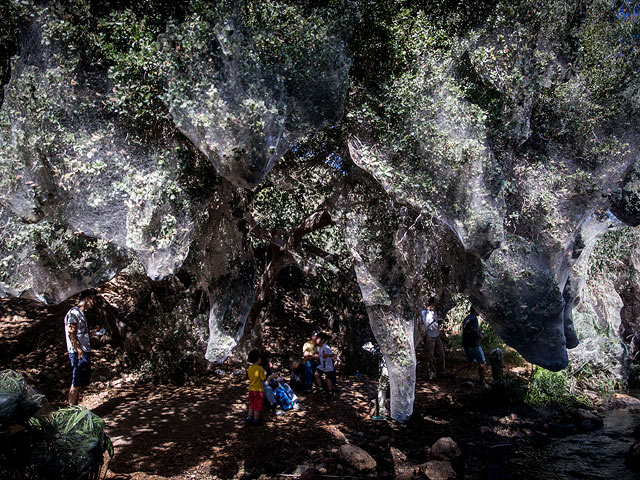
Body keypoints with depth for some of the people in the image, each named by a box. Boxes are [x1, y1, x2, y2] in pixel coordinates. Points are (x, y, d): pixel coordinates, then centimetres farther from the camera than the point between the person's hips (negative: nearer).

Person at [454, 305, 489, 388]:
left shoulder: (466, 319, 14)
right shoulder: (474, 318, -14)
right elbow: (474, 332, -24)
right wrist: (480, 336, -4)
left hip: (466, 344, 9)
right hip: (473, 344, -9)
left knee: (470, 362, 21)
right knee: (482, 363, 0)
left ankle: (456, 372, 13)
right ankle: (482, 382, 3)